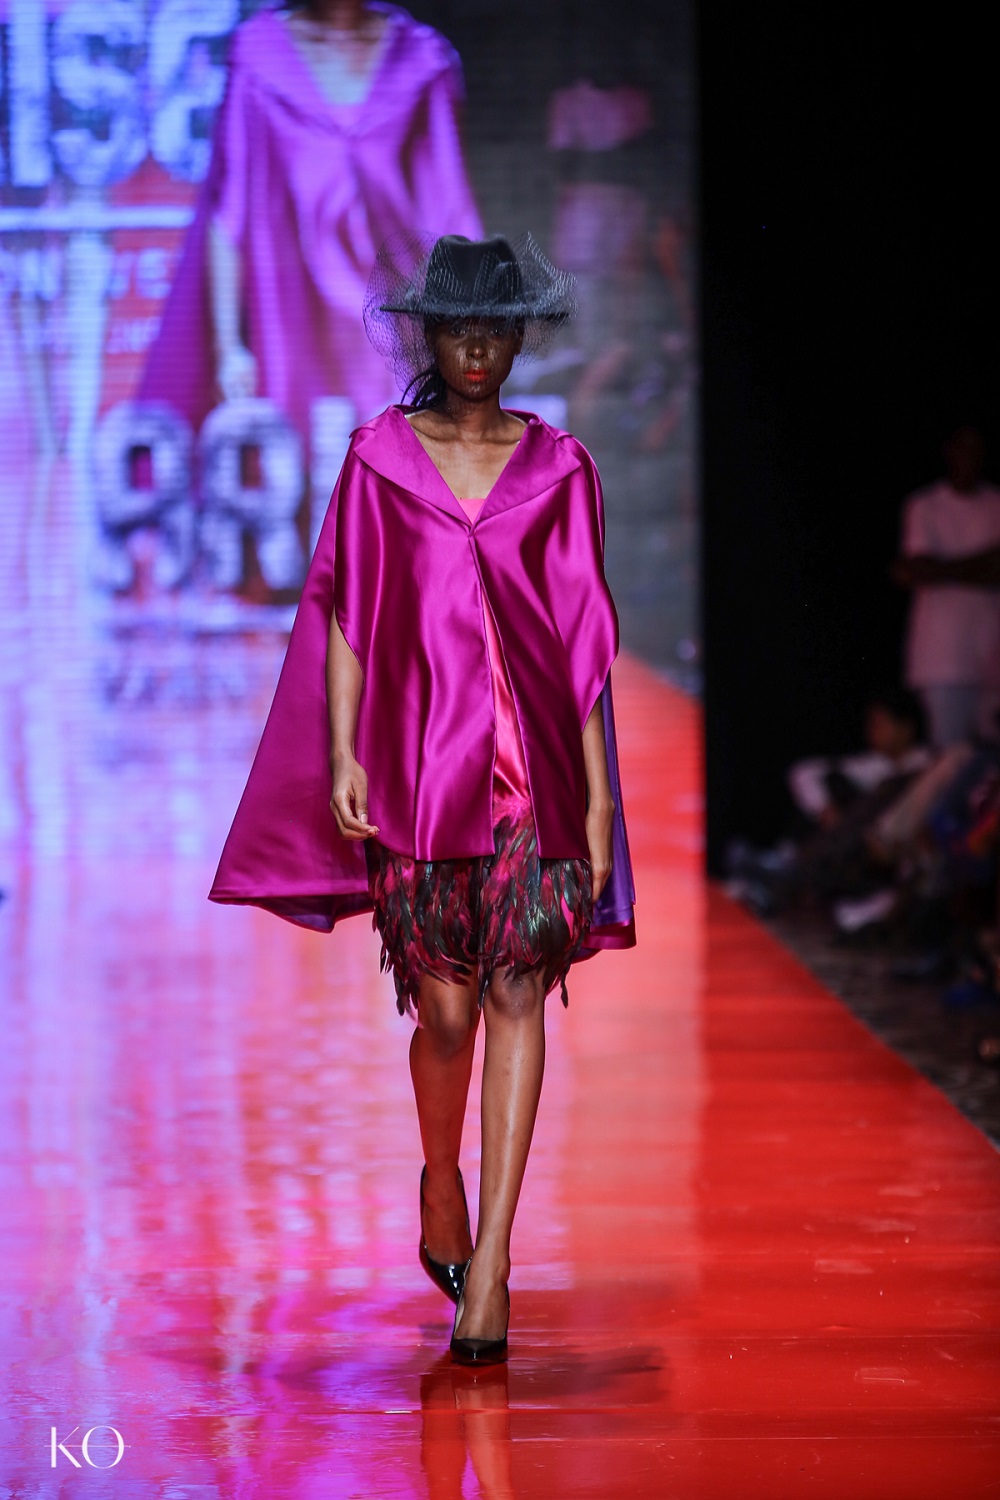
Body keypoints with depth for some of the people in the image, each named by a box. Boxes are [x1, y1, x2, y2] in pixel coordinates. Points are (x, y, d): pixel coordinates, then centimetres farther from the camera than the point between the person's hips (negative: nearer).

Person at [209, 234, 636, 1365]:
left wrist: (597, 793, 3)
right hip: (418, 759, 0)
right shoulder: (380, 458, 7)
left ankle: (487, 1265, -8)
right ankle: (441, 1185, 31)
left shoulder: (558, 467, 8)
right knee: (445, 1006, 0)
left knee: (516, 991, -8)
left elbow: (585, 641, 7)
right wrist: (343, 754, -5)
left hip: (532, 760, 0)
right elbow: (345, 615, 6)